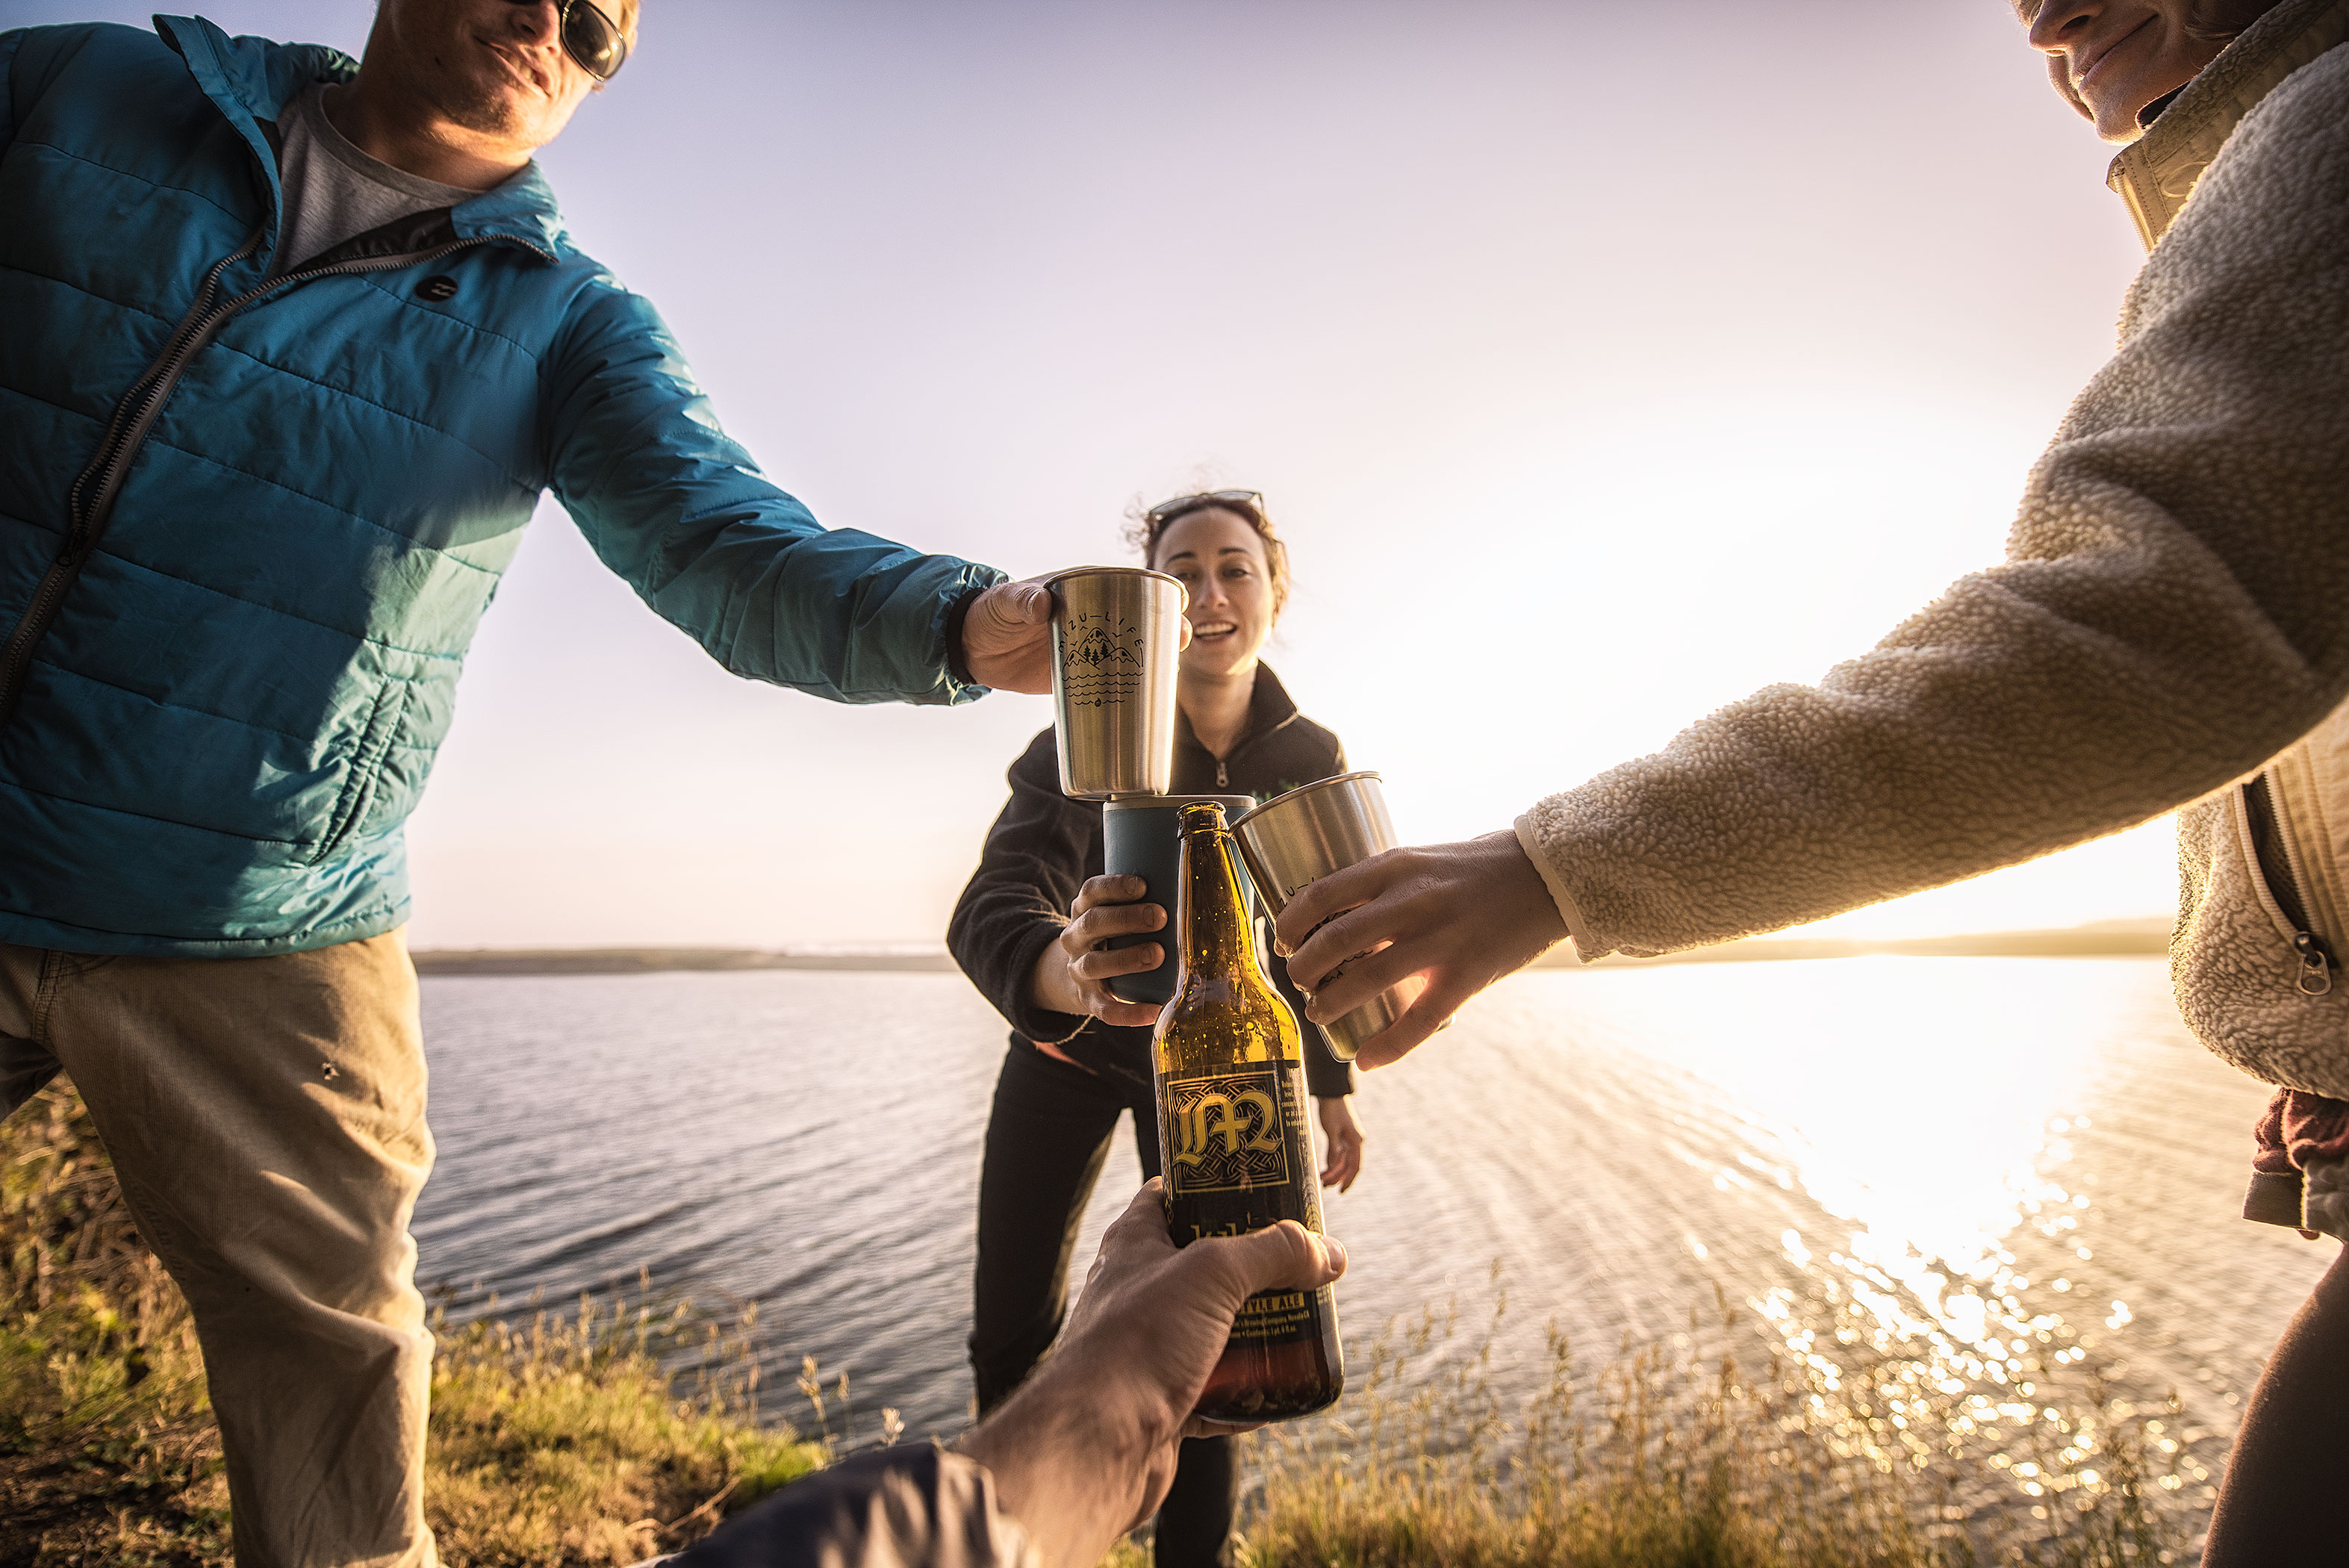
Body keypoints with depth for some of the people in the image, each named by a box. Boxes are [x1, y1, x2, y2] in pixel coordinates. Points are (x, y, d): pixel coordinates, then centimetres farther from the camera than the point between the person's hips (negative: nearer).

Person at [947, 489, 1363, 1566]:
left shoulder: (1311, 759, -14)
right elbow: (988, 913, -39)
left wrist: (1331, 1085, 2)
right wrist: (1066, 968, -61)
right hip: (1067, 1045, -1)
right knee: (1011, 1332, 4)